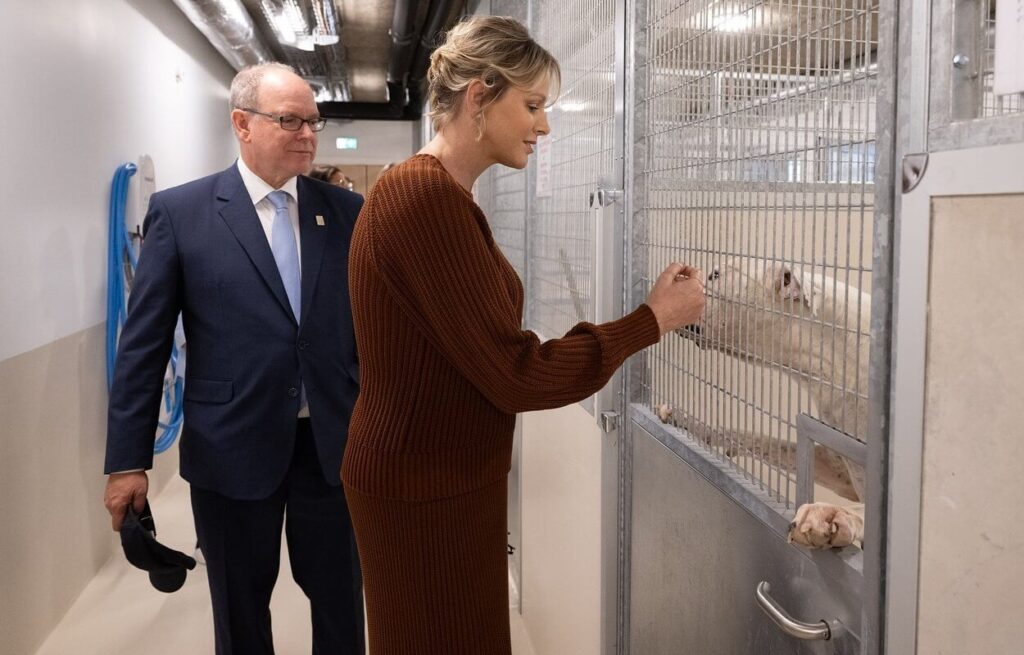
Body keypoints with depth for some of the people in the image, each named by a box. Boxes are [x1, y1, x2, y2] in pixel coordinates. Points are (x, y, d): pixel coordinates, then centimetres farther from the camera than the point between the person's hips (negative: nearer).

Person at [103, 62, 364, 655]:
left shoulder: (347, 211, 2)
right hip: (233, 448, -1)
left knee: (342, 601, 16)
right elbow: (143, 343, -4)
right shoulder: (180, 212, -4)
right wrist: (128, 460, -5)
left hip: (335, 443, 2)